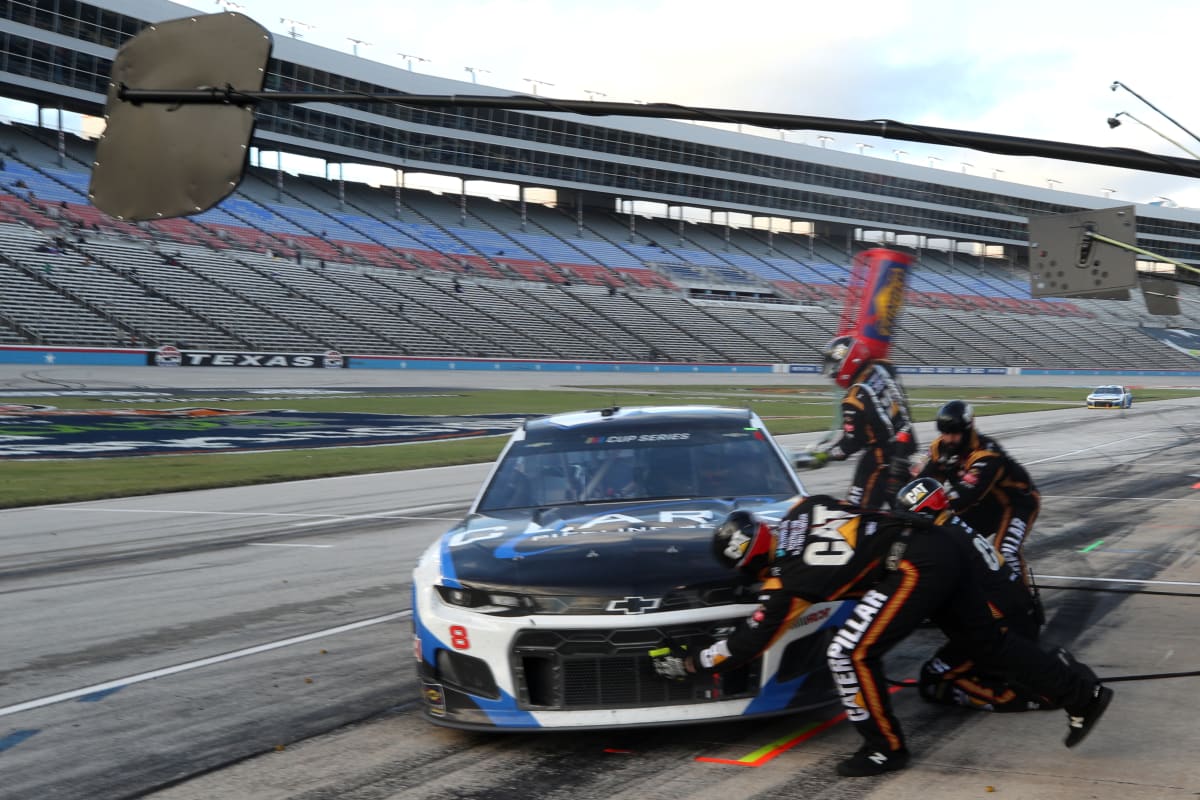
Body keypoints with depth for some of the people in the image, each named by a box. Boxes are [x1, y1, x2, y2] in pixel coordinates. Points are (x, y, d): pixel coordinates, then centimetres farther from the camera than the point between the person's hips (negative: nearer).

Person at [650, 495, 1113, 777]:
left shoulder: (785, 582, -6)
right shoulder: (801, 511, 11)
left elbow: (748, 645, 2)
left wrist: (687, 663, 11)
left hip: (916, 568, -9)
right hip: (946, 545, 9)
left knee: (851, 654, -4)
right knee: (988, 641, 21)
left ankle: (885, 749, 9)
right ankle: (1080, 691, 28)